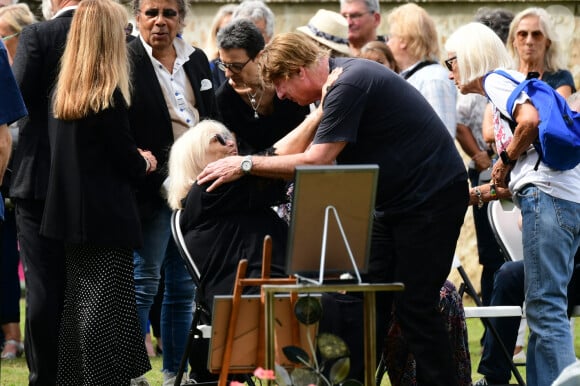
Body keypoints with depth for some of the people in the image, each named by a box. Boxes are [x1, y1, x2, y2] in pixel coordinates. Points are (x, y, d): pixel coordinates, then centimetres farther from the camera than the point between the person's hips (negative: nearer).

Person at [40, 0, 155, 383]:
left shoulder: (64, 91, 6)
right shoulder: (109, 95, -16)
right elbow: (128, 161, -13)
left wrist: (133, 157, 14)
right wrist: (145, 162, 9)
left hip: (71, 215, 7)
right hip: (107, 218, -7)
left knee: (79, 302, 14)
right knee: (106, 308, -5)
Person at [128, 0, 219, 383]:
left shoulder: (197, 60, 12)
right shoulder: (126, 61, -7)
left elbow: (213, 120, 20)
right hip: (151, 189, -6)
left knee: (184, 286, 10)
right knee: (144, 282, -5)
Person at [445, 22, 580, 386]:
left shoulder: (496, 79, 0)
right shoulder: (514, 84, 28)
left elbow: (530, 120, -19)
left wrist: (505, 162, -4)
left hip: (548, 194, -10)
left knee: (546, 308, -13)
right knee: (543, 310, 9)